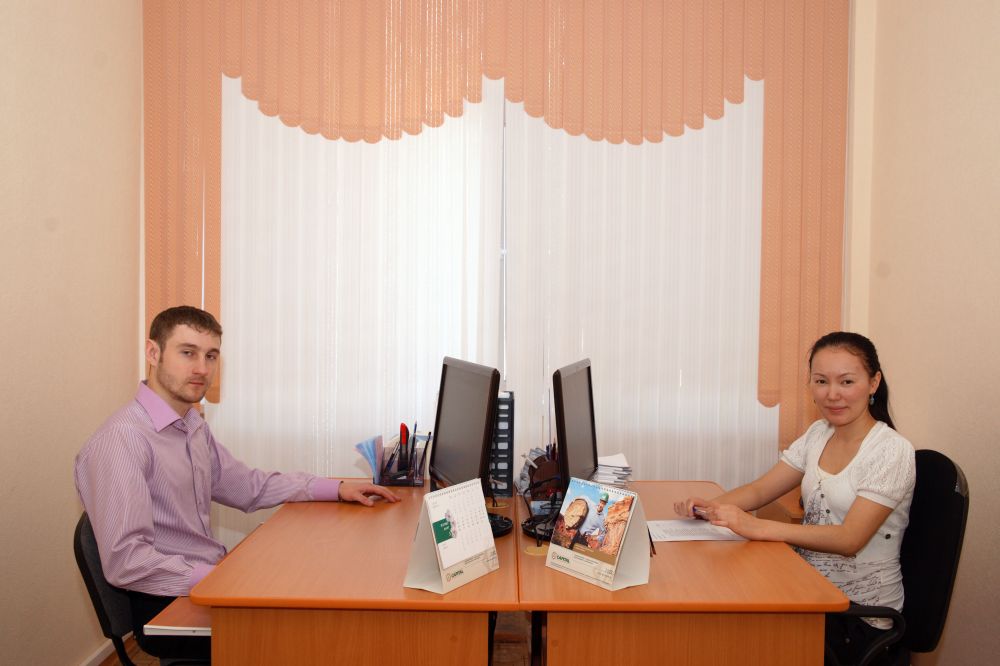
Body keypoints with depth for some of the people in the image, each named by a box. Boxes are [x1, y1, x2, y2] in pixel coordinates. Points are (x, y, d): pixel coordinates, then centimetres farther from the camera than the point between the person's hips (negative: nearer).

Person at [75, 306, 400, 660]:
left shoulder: (194, 426, 9)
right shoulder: (122, 438, -19)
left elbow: (248, 486, 17)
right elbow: (124, 560, -24)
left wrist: (336, 488, 10)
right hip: (165, 607, -8)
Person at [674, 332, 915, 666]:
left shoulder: (892, 450, -15)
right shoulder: (818, 434, 6)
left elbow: (849, 539, -24)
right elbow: (759, 490, 3)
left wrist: (757, 527, -35)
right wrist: (711, 507, -19)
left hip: (860, 615, -5)